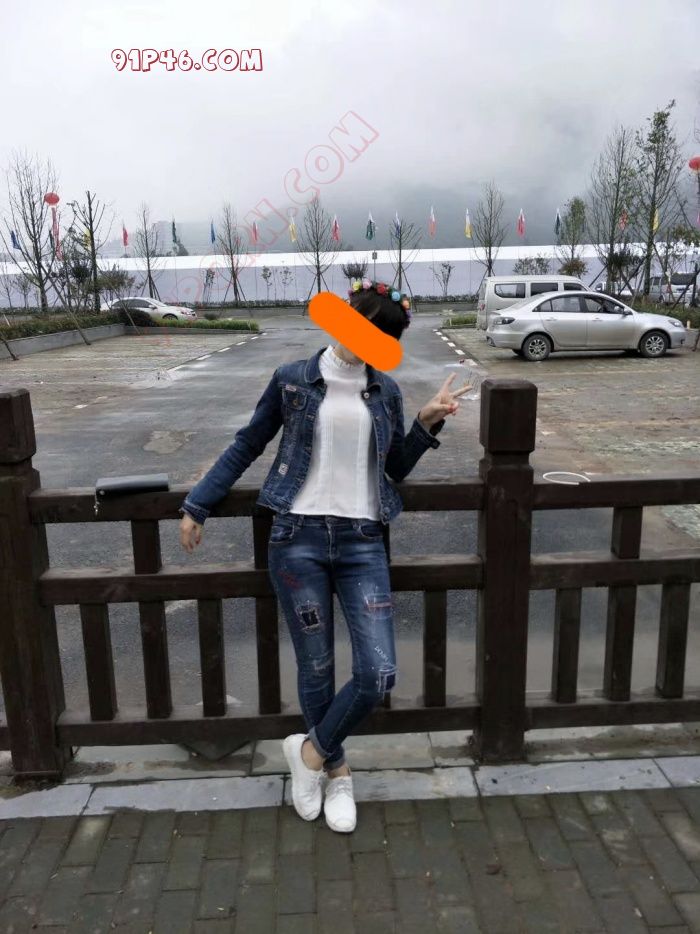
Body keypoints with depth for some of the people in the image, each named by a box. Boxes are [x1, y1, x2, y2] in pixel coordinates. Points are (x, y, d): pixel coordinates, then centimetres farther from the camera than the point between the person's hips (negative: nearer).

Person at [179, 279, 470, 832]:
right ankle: (336, 770, 34)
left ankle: (311, 751, 22)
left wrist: (428, 422, 2)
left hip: (362, 543, 3)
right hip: (299, 541, -2)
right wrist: (197, 506, 10)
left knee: (379, 673, -5)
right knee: (317, 671, 6)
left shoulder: (386, 391, 9)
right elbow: (247, 446, 10)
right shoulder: (293, 381, 1)